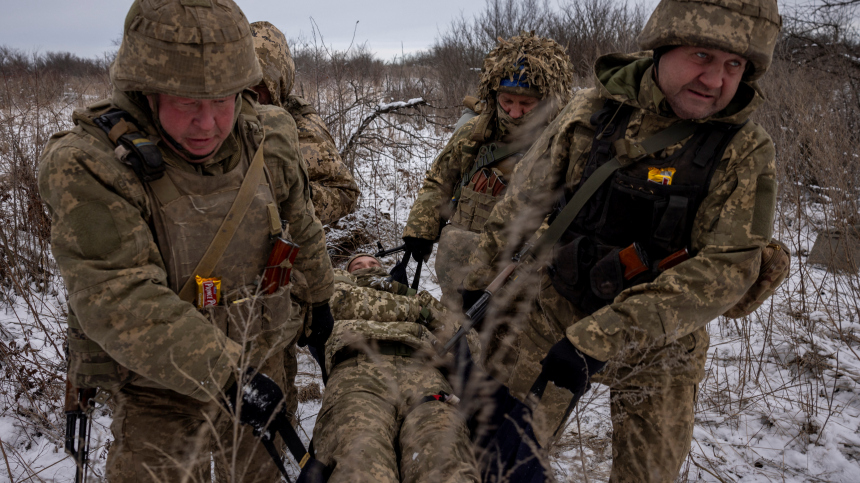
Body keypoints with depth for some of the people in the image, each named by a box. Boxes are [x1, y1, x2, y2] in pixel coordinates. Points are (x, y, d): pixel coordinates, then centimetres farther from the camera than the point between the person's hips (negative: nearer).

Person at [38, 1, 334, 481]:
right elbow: (120, 301, -32)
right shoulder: (89, 166, -24)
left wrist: (320, 297, 23)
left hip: (261, 363, 5)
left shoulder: (269, 138, -8)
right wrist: (225, 375, -36)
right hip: (159, 387, -4)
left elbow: (301, 226, 10)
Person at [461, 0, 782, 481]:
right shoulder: (591, 110, -9)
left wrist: (599, 339, -31)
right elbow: (524, 200, 2)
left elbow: (727, 266, -24)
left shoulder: (746, 151, -15)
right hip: (557, 312, 1)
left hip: (659, 345, 0)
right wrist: (479, 280, 9)